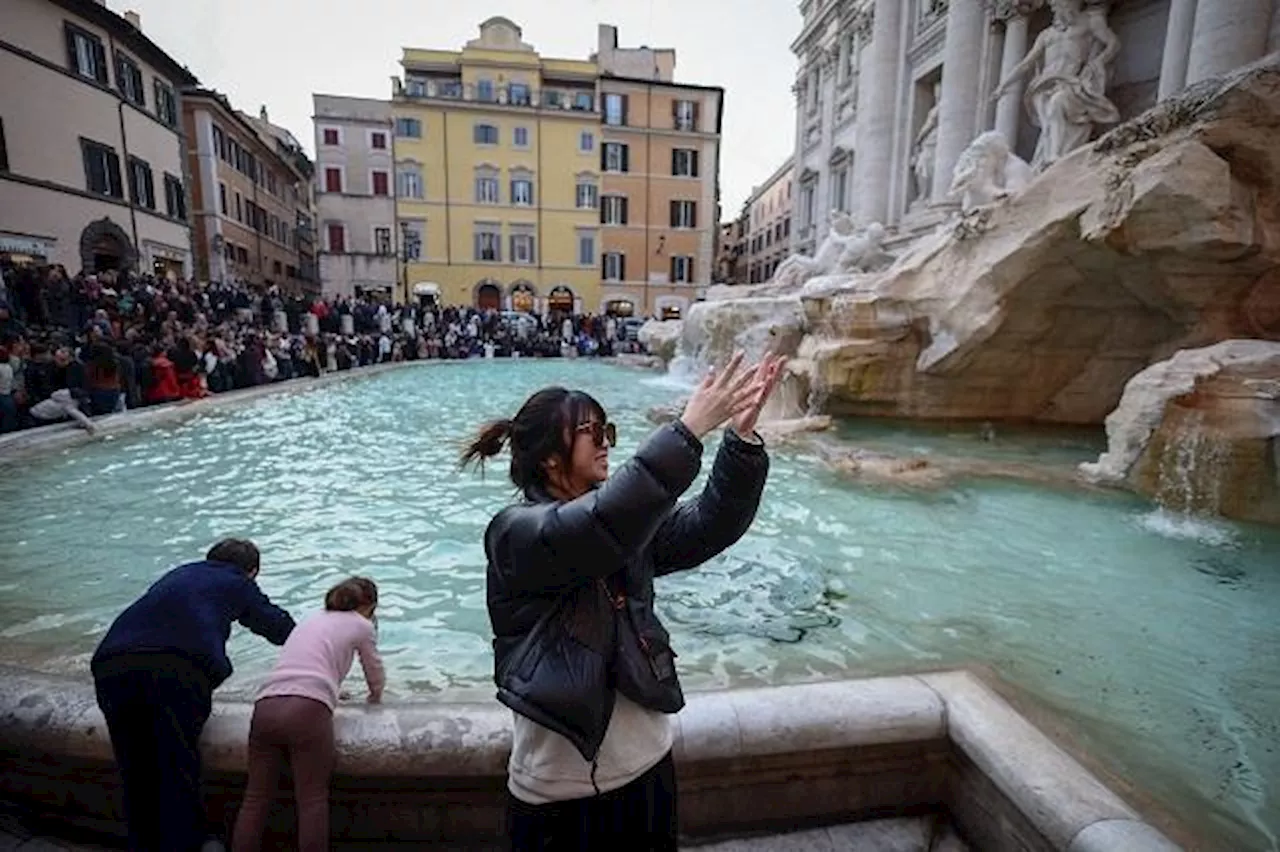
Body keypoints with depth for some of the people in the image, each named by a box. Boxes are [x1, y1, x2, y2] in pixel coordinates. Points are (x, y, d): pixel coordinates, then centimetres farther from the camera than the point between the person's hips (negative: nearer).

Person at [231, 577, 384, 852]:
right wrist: (375, 697, 48)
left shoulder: (310, 620, 32)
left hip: (266, 707, 6)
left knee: (255, 797, 12)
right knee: (313, 800, 3)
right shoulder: (361, 625, 15)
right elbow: (376, 676, 26)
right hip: (307, 709, -5)